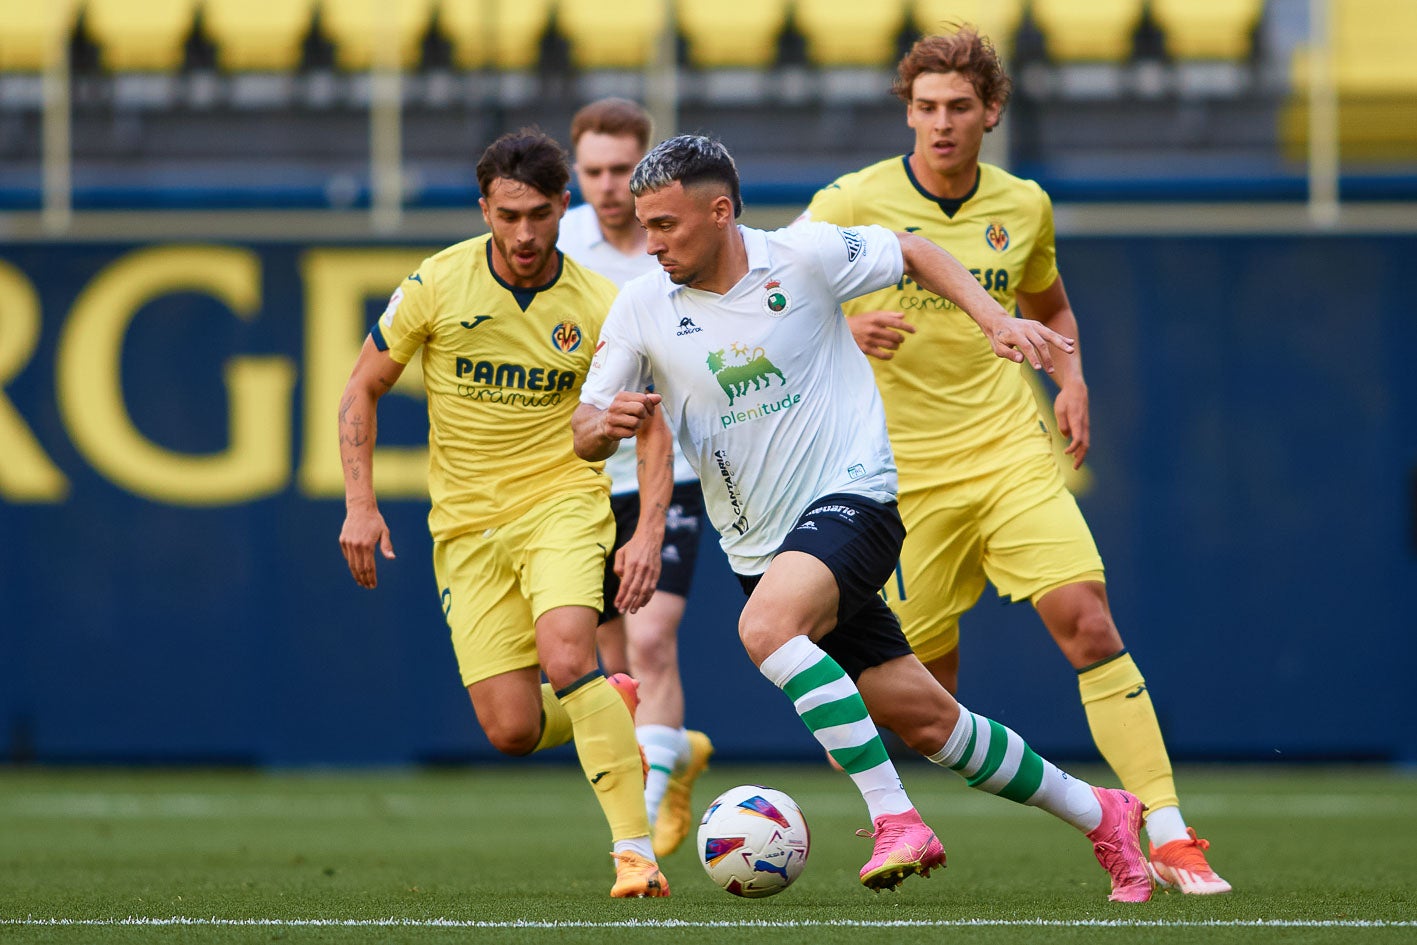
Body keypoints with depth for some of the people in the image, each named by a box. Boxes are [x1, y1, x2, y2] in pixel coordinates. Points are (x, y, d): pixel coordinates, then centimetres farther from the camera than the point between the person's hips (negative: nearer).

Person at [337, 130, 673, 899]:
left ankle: (635, 851, -25)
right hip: (465, 525, 2)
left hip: (562, 501, -2)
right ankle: (613, 710, 29)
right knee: (513, 732, -6)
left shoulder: (598, 308, -6)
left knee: (566, 658, -29)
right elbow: (362, 390, 4)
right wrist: (360, 504, -5)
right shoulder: (437, 286, -6)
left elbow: (651, 430, 3)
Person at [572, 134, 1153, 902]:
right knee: (926, 723, 5)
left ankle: (896, 821, -32)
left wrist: (997, 320, -4)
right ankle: (1102, 817, 22)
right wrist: (606, 423, -19)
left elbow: (914, 254, 8)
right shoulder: (642, 306, 0)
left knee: (766, 627, -34)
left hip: (851, 498, -4)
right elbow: (585, 433, 5)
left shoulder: (802, 256, -8)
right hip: (760, 544, 4)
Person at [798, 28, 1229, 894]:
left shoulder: (1024, 207, 6)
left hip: (1013, 455, 2)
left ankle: (1170, 837, -16)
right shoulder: (851, 205, -6)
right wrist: (845, 329, -23)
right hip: (907, 469, -2)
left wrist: (1072, 383, 5)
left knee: (1089, 624, -14)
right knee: (928, 678, 1)